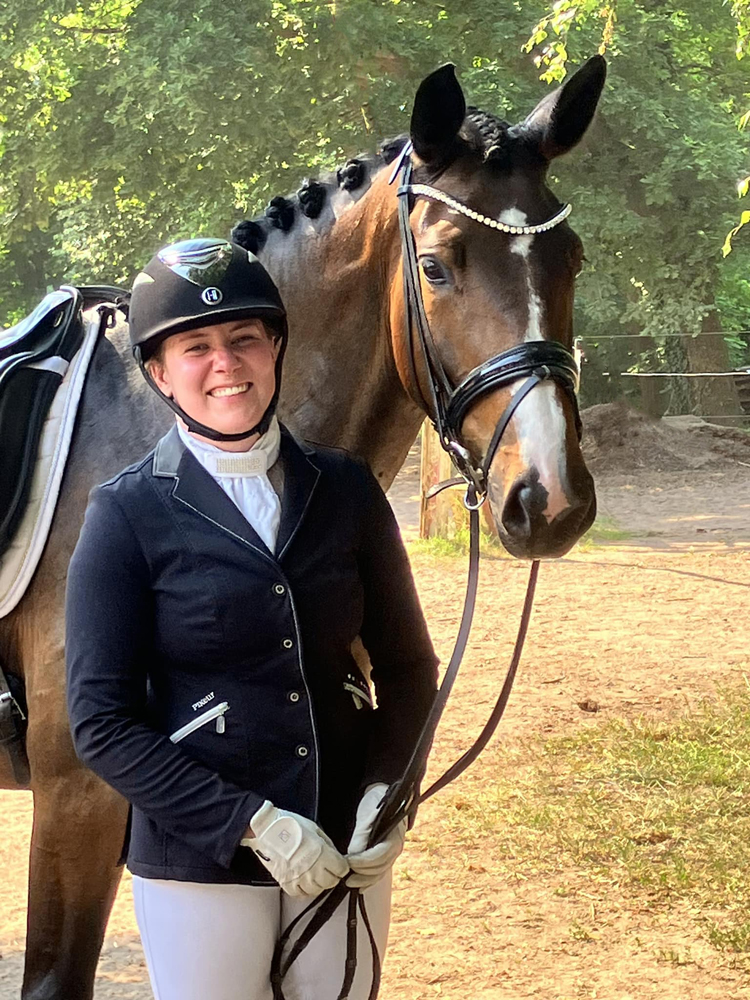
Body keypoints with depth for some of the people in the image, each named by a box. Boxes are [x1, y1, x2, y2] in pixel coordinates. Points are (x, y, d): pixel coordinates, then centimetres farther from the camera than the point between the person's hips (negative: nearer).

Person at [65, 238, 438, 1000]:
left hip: (349, 851, 3)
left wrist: (387, 790, -9)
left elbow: (407, 664, 8)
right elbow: (102, 723, -11)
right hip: (198, 864, -3)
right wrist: (250, 822, -18)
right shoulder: (127, 515, -8)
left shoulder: (346, 490, 1)